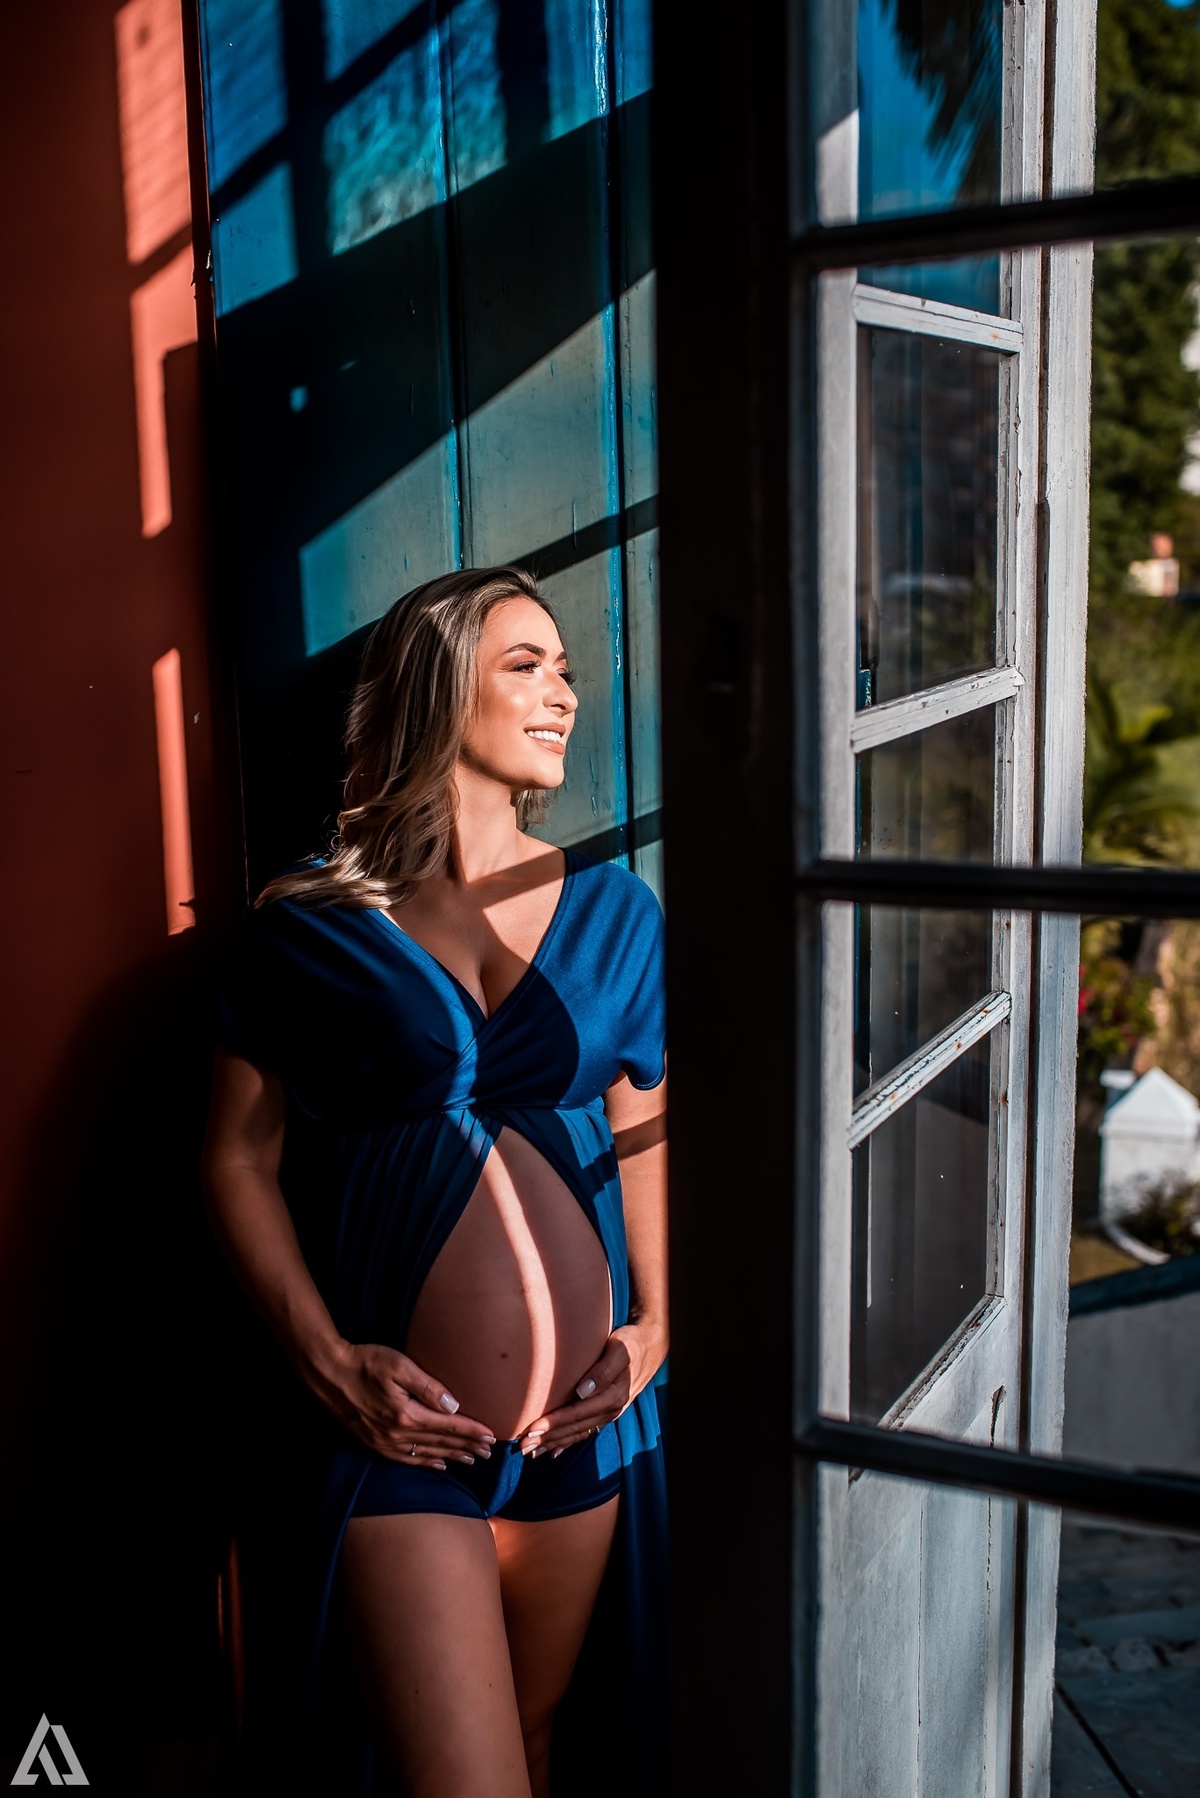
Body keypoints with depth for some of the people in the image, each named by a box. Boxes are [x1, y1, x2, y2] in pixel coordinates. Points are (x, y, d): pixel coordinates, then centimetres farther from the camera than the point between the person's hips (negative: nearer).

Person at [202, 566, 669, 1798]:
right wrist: (324, 1358, -11)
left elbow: (645, 1136, 9)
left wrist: (653, 1327, -3)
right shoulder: (311, 926, -3)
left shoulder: (612, 912, 6)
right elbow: (240, 1158, -1)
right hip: (399, 1420, -3)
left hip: (582, 1413, 3)